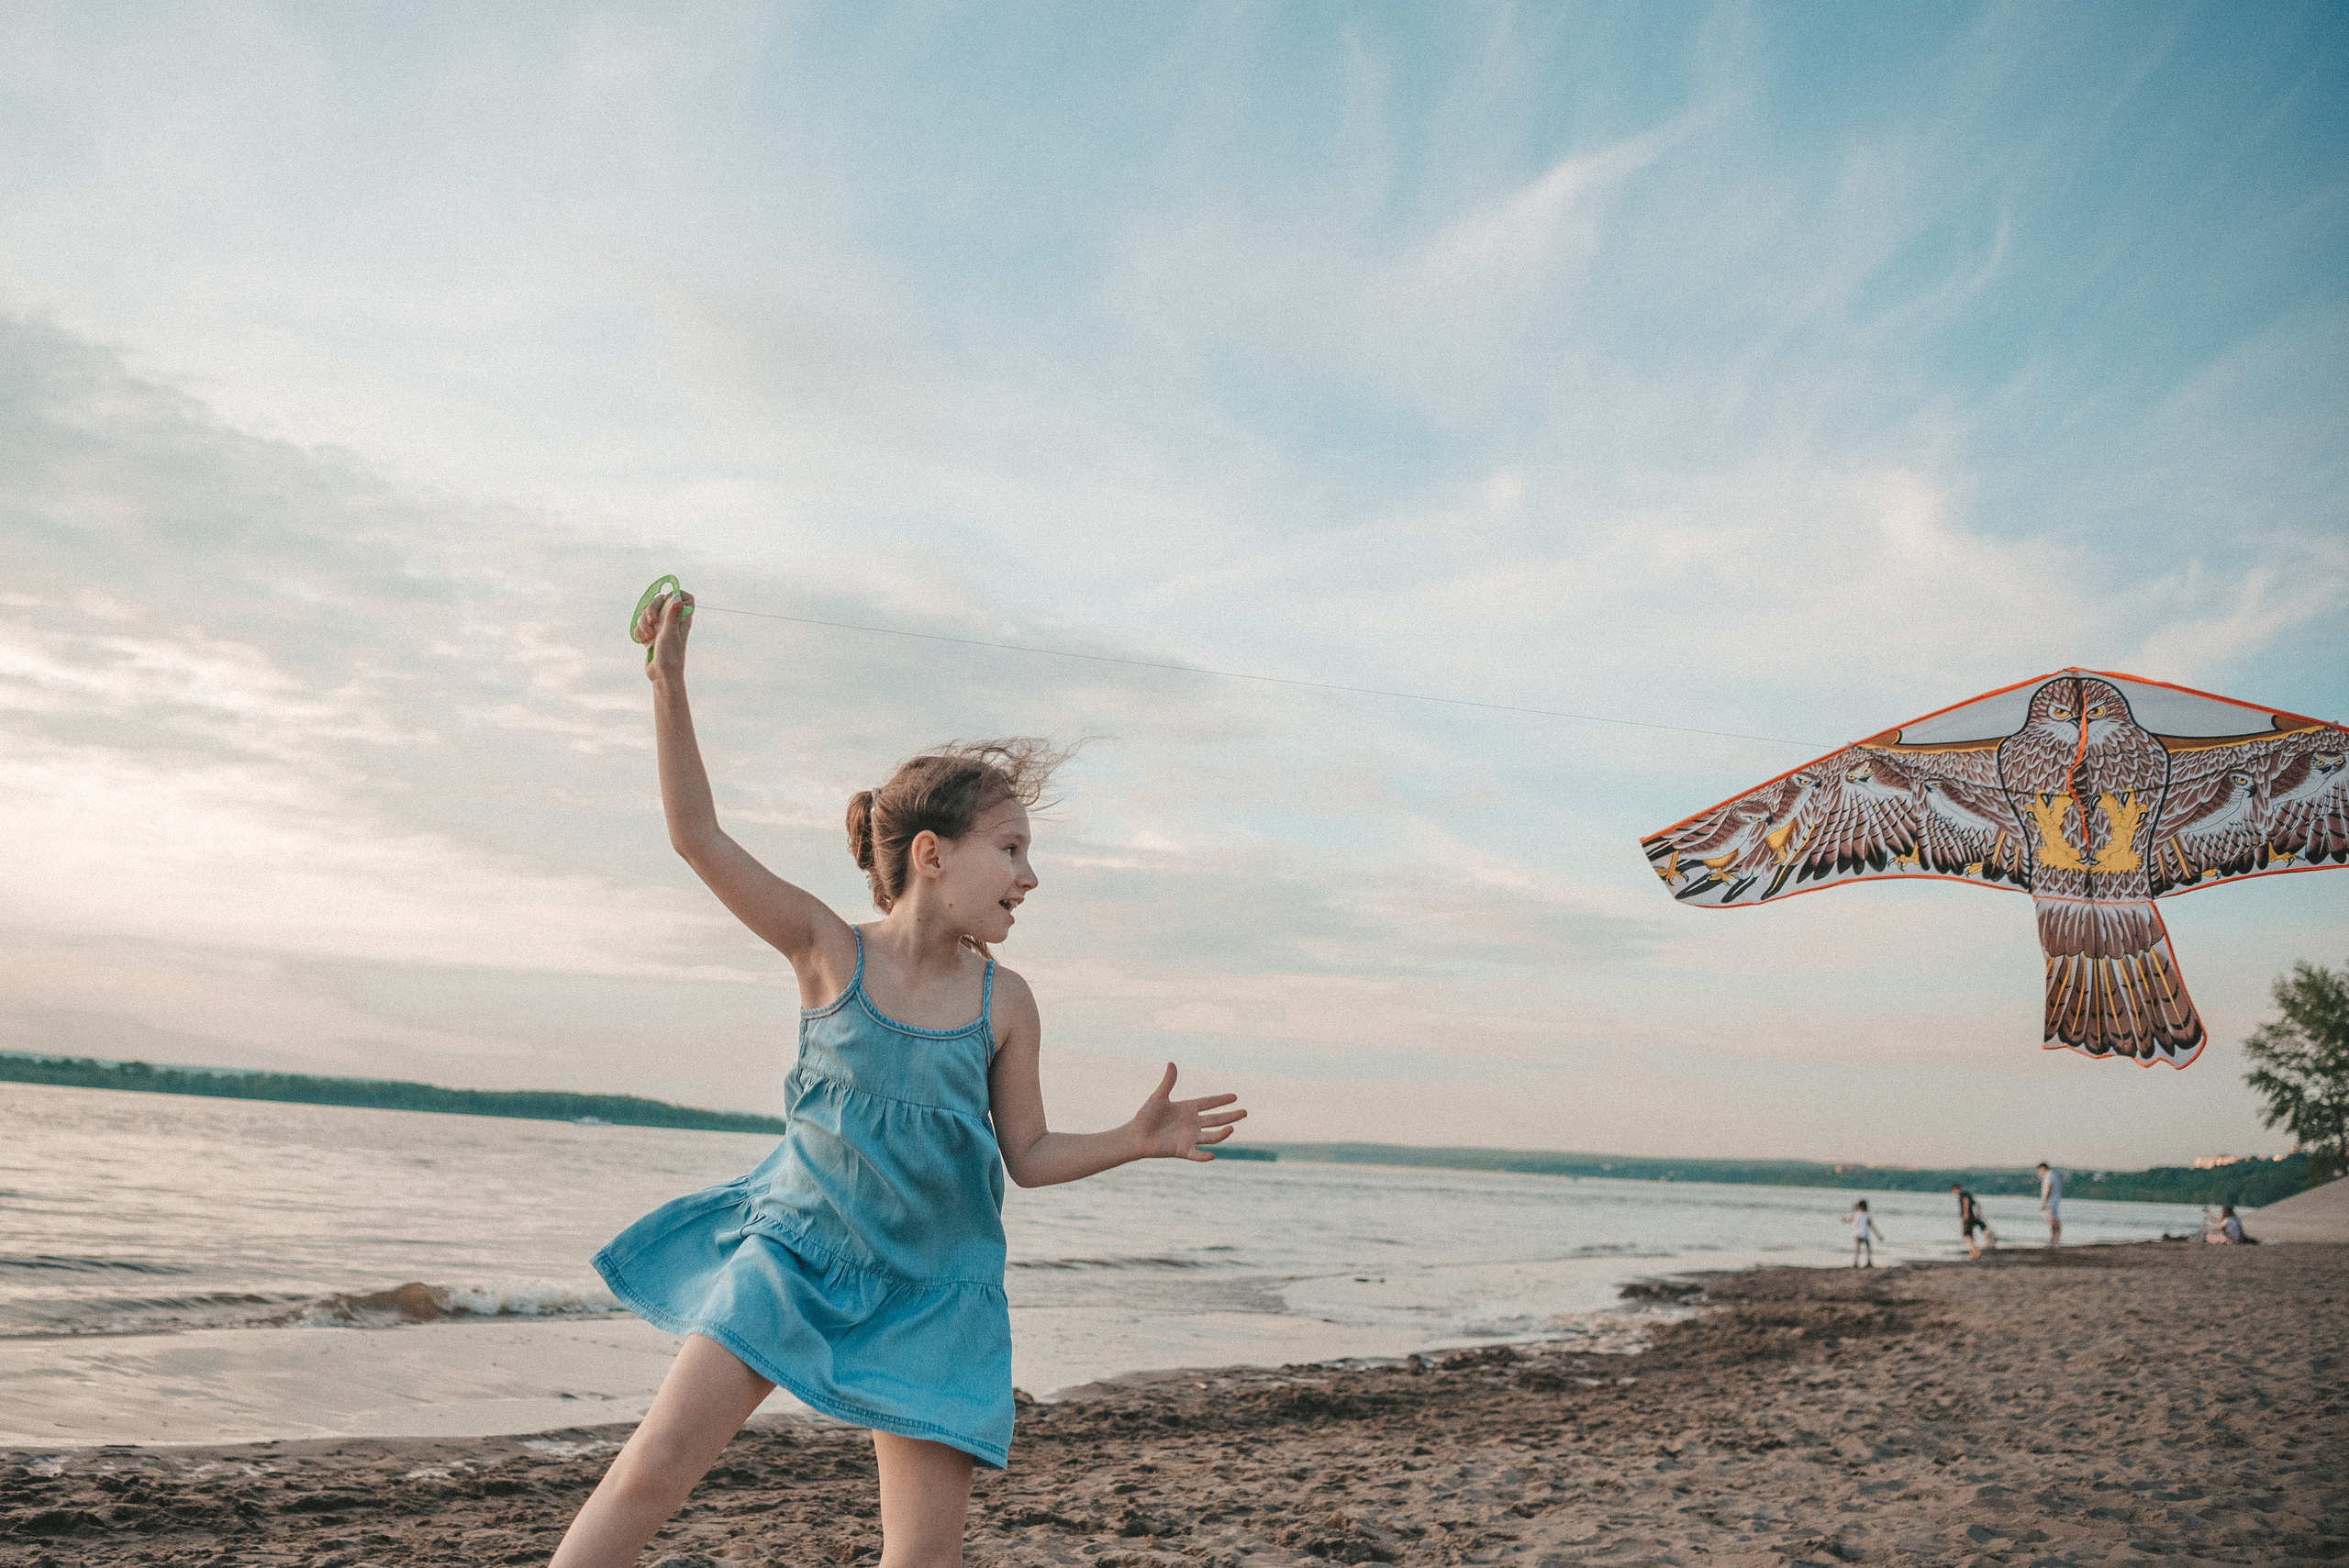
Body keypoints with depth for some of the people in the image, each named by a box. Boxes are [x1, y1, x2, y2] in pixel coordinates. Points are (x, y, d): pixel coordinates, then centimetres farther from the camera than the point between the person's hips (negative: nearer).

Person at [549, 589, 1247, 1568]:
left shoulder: (1006, 1003, -5)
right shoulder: (830, 953, -10)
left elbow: (1028, 1156, 3)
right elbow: (698, 834, -13)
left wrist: (1134, 1141, -13)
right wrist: (669, 682, -17)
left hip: (931, 1291, 1)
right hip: (793, 1251, -1)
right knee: (655, 1468, -8)